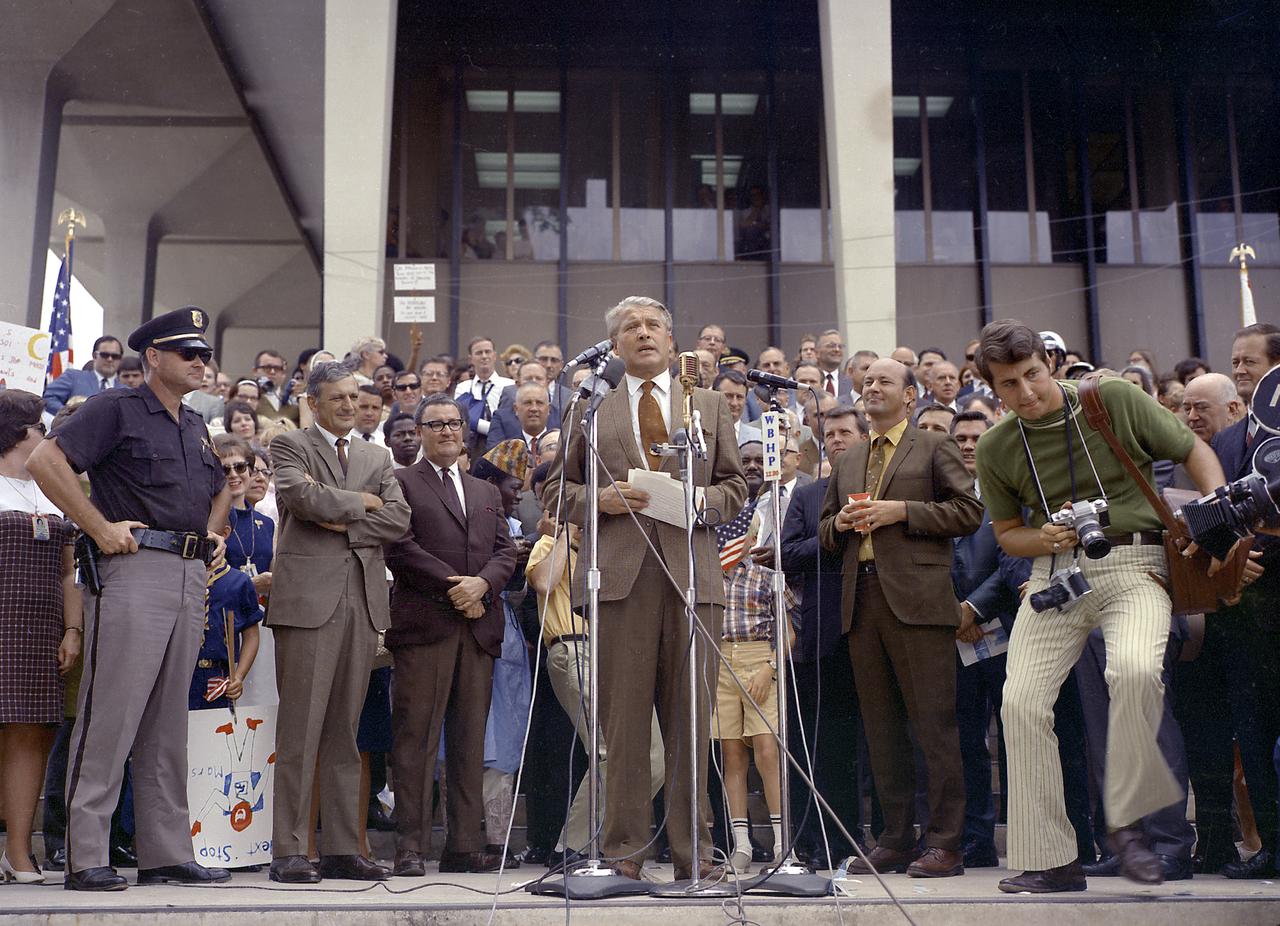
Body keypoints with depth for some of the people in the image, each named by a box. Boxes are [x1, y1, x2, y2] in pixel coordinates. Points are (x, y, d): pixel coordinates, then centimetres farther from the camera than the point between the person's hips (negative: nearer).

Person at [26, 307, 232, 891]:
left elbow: (220, 487, 36)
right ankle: (85, 858, -1)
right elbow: (46, 461, -13)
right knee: (110, 715, -7)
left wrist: (213, 534, 18)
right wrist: (101, 528, -15)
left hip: (191, 577, 8)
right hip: (136, 567, -7)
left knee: (168, 723, 10)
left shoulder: (195, 426, 20)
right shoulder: (116, 408, -2)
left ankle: (166, 853, 16)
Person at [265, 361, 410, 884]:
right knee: (300, 729, -5)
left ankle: (342, 850, 12)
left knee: (345, 732, 8)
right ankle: (288, 851, 0)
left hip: (362, 602, 5)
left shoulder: (377, 459, 21)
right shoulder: (290, 446, 7)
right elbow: (301, 496, -14)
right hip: (309, 596, -5)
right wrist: (360, 502, -1)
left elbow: (398, 518, 6)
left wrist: (341, 522, -5)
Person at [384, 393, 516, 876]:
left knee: (470, 740, 5)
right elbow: (400, 546, -6)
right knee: (416, 737, -6)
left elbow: (506, 551, 14)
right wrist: (452, 586, -11)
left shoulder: (486, 492, 24)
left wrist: (482, 583, -6)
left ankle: (465, 844, 8)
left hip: (479, 625, 5)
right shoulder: (400, 483, 7)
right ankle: (411, 846, -1)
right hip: (424, 621, -5)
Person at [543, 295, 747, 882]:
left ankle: (692, 851, 11)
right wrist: (601, 498, -5)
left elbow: (735, 486, 16)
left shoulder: (711, 406, 18)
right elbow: (556, 491, 14)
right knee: (623, 716, -1)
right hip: (621, 574, -1)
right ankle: (624, 848, 8)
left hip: (692, 571, 1)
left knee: (691, 717, 2)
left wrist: (699, 499, -5)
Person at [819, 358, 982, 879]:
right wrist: (840, 523, 2)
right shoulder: (847, 463, 23)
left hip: (917, 599, -6)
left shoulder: (934, 449, 7)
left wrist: (901, 511, -10)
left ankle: (946, 842, 0)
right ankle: (896, 839, 15)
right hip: (862, 601, 6)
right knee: (880, 728, 8)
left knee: (934, 723, -6)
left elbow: (969, 511, -3)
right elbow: (825, 534, 25)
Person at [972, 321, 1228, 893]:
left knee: (1133, 669, -32)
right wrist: (1044, 538, -6)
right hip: (1054, 572, 3)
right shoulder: (995, 448, 4)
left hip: (1131, 561, -3)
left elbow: (1194, 452, 8)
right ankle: (1050, 859, 1)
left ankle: (1127, 821, -10)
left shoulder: (1115, 399, -3)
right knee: (1021, 701, -12)